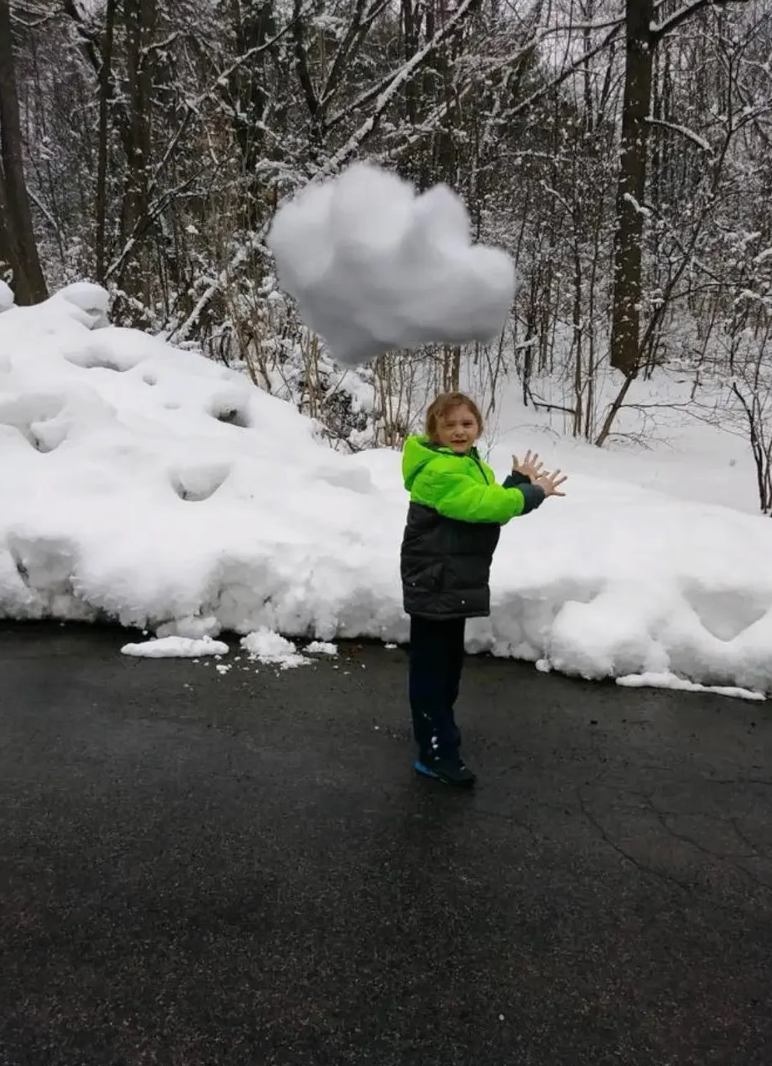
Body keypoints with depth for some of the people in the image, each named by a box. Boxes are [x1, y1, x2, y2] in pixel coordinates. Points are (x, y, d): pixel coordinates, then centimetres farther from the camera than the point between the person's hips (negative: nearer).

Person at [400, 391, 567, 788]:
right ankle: (436, 752, 2)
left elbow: (494, 508, 12)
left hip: (456, 581, 10)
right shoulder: (438, 471, -21)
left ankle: (435, 727, 38)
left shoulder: (472, 465, 12)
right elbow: (481, 504, -30)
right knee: (431, 666, -3)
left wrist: (519, 483, 0)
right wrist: (534, 494, -21)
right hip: (433, 583, -10)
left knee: (449, 661, 21)